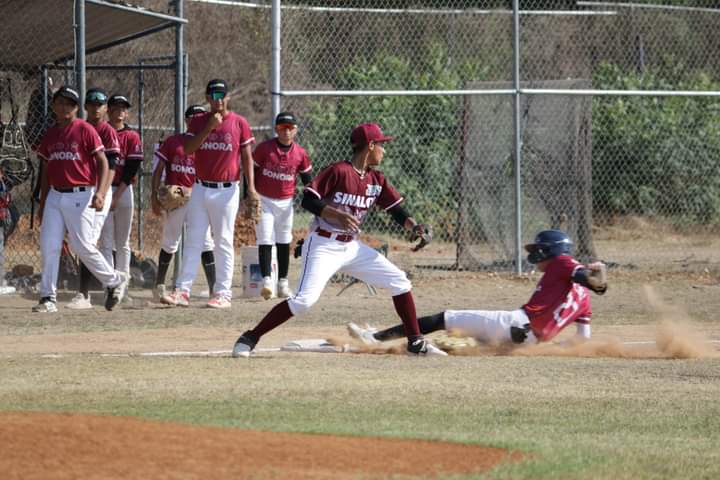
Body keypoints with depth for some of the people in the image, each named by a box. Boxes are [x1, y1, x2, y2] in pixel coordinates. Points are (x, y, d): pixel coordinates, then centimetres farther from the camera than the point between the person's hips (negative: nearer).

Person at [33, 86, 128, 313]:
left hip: (80, 196, -6)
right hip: (55, 196, 6)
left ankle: (114, 281, 14)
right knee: (48, 246, -3)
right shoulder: (50, 136, 14)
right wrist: (42, 205, 20)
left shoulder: (85, 130, -5)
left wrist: (99, 193, -22)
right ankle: (48, 298, 0)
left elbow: (103, 163, -9)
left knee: (82, 246, -7)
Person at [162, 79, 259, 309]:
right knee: (193, 241, 2)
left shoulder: (239, 123, 0)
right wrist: (209, 128, -15)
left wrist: (251, 187, -9)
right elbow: (188, 149, -6)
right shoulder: (198, 121, 6)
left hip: (226, 191, -3)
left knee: (224, 243, 0)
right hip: (200, 189, 3)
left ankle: (223, 294, 3)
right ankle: (182, 291, 1)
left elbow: (247, 156, 0)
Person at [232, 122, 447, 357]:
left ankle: (416, 342, 13)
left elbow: (397, 211, 9)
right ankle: (250, 338, -12)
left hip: (352, 248, 8)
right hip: (323, 247, -8)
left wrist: (414, 226, -10)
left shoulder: (376, 180, 7)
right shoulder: (339, 171, -14)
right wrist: (336, 214, -30)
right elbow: (308, 200, -17)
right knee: (304, 300, -22)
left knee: (400, 282, 3)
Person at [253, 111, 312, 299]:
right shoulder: (264, 148, -11)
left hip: (286, 202, 3)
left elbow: (307, 179, 8)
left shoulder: (300, 154, -2)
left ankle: (283, 284, 17)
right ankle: (266, 282, -16)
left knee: (284, 243, 10)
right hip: (264, 200, -3)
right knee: (265, 241, -10)